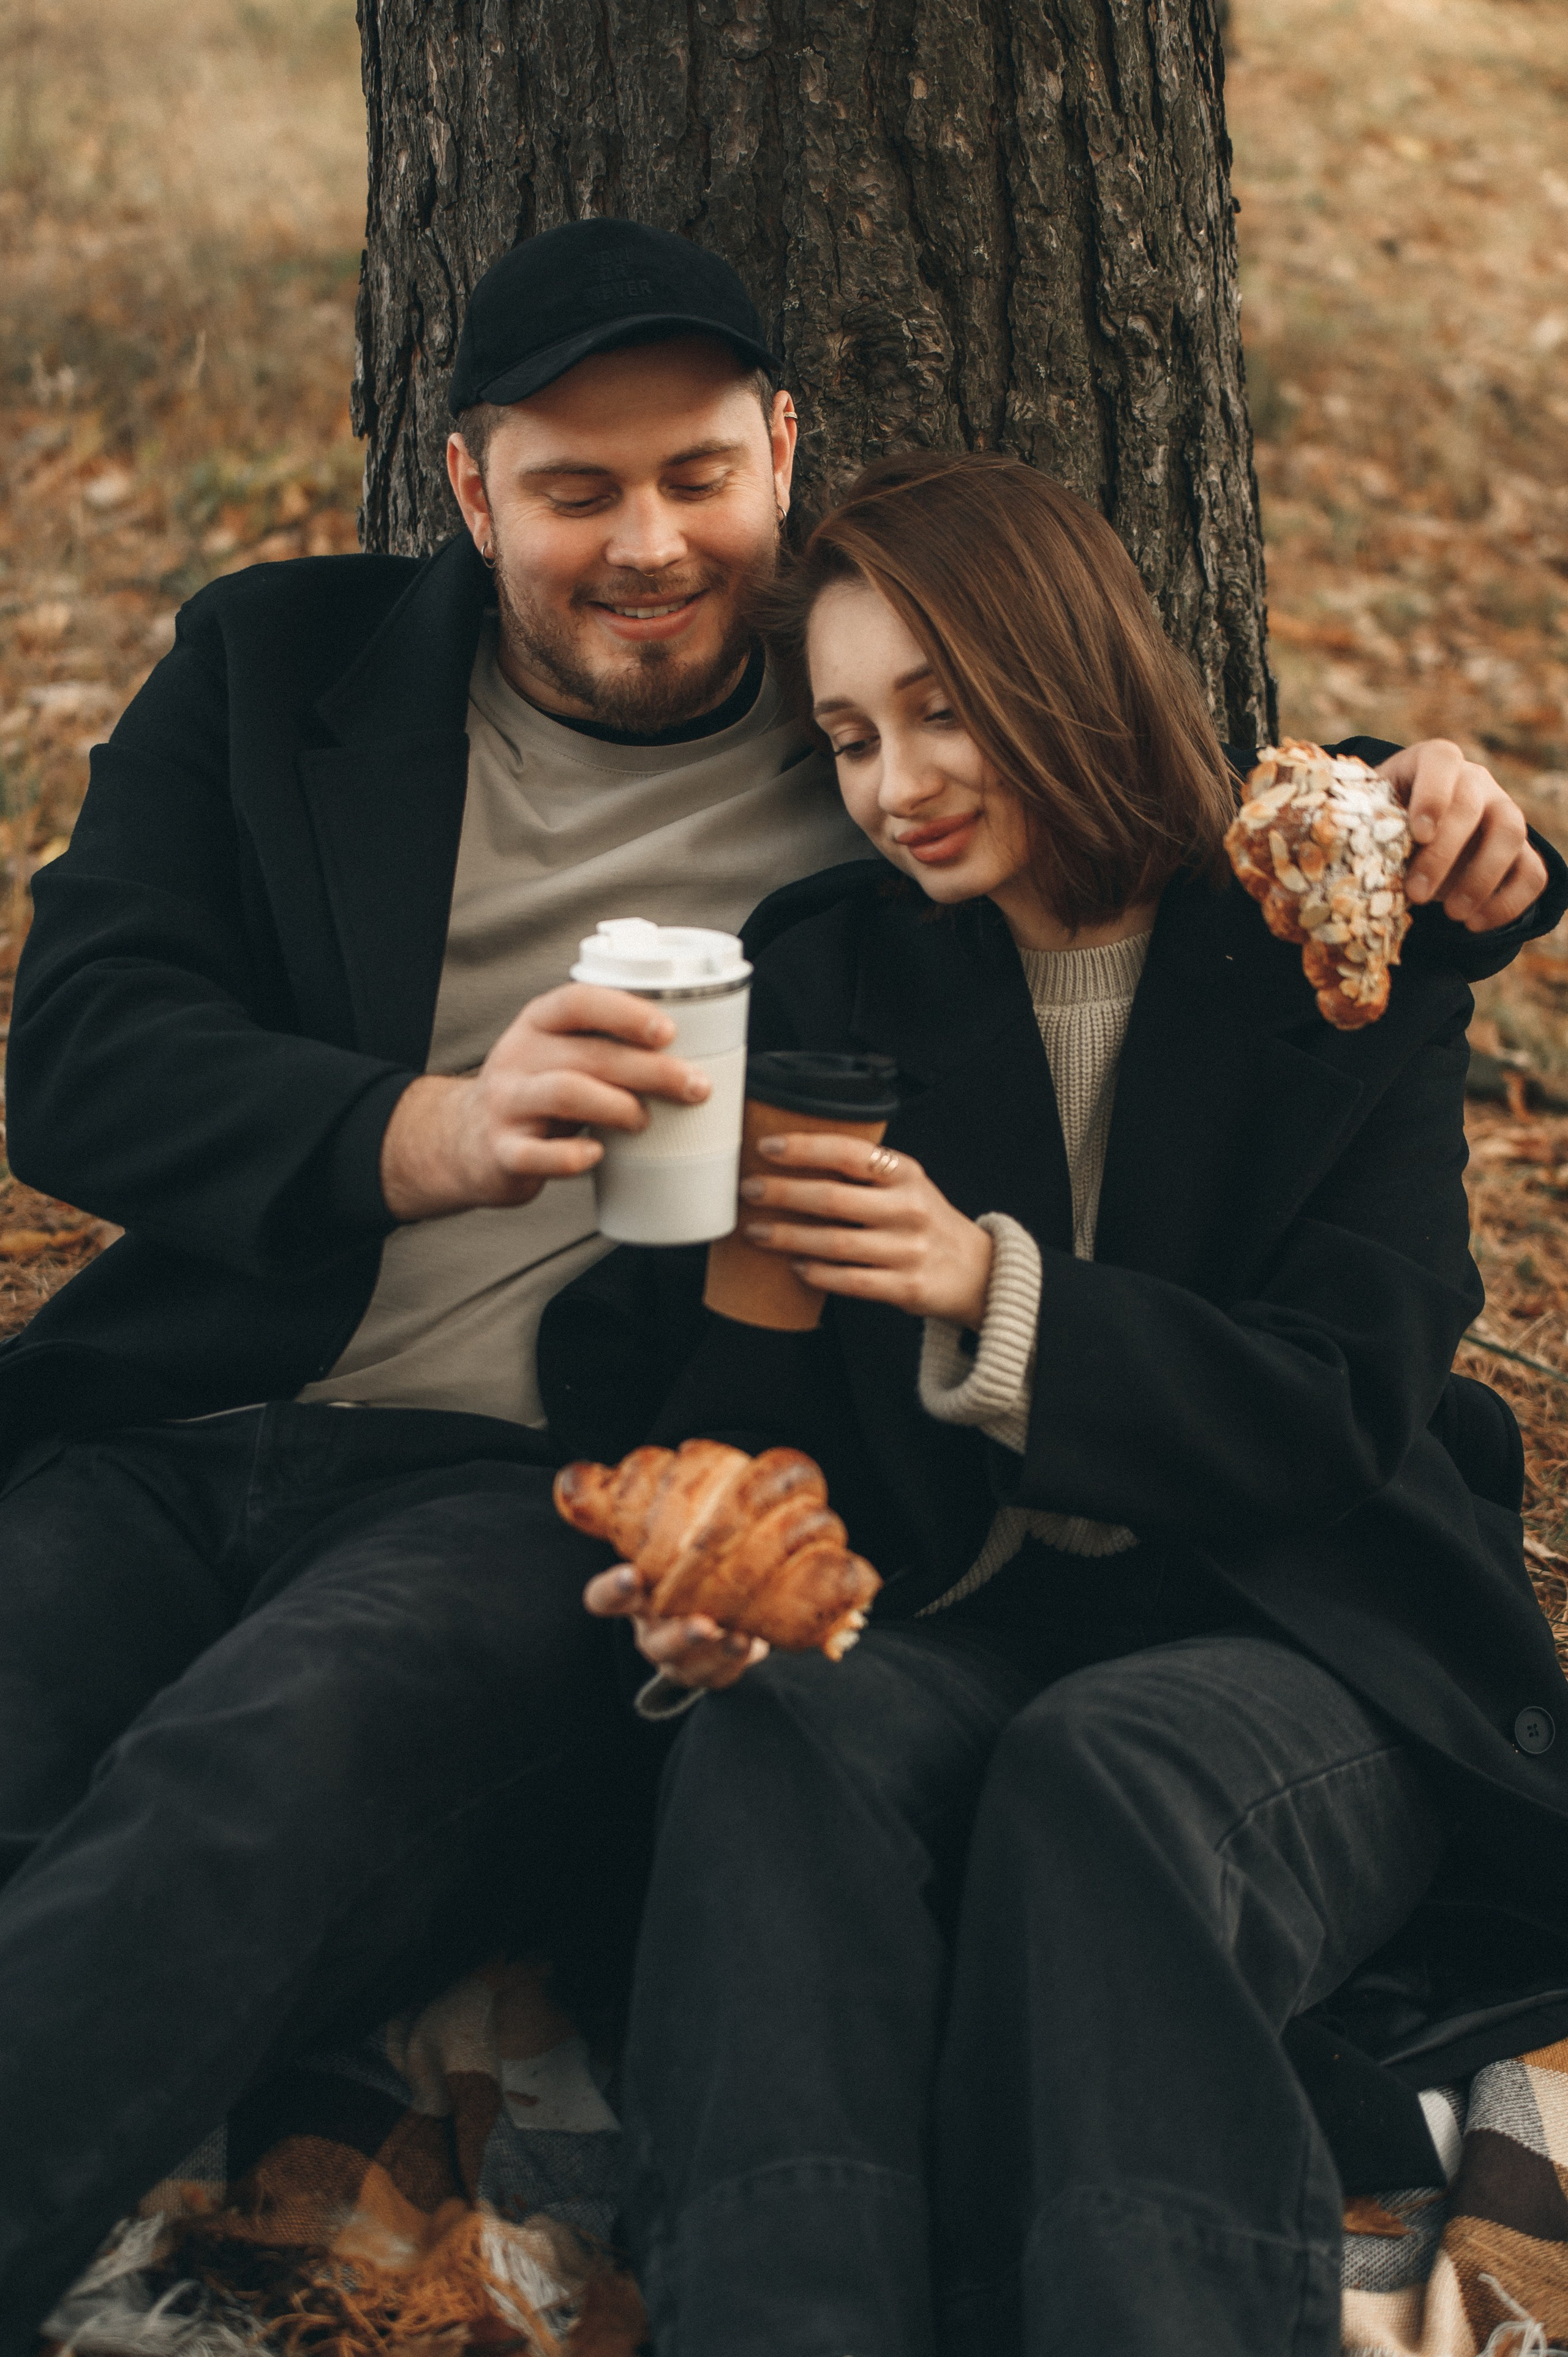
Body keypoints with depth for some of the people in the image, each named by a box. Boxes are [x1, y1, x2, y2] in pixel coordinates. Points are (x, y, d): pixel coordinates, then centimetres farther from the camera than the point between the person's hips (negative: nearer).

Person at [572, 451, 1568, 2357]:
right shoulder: (818, 977, 12)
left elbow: (1343, 1414, -6)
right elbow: (759, 1404, 6)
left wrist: (995, 1288, -22)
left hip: (1299, 1628, -2)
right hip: (966, 1619, 2)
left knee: (1097, 1774, -36)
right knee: (780, 1746, -32)